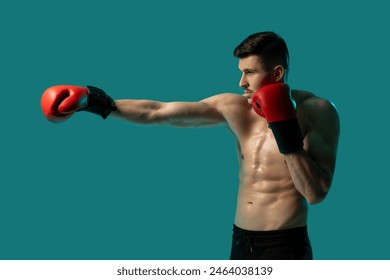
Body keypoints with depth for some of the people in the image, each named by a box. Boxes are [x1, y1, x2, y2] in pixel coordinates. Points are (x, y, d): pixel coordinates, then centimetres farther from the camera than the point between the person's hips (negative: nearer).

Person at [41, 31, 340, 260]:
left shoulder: (317, 111, -9)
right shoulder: (233, 106, 1)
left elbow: (316, 192, -16)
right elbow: (158, 111, 0)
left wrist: (286, 134, -23)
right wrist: (104, 105, -6)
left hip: (285, 248, -4)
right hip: (241, 244, 5)